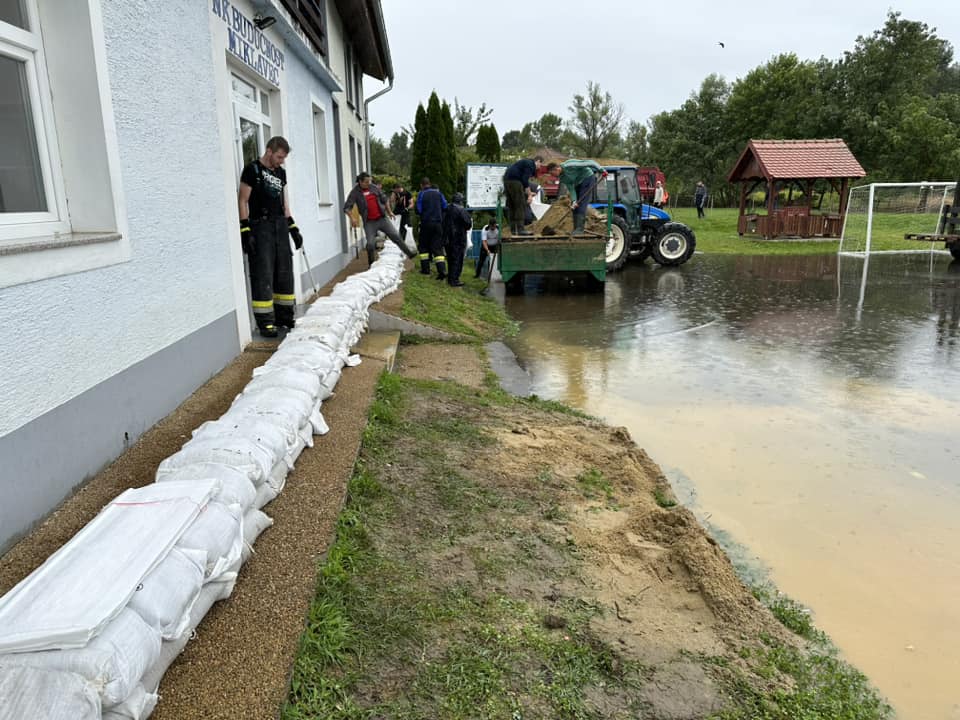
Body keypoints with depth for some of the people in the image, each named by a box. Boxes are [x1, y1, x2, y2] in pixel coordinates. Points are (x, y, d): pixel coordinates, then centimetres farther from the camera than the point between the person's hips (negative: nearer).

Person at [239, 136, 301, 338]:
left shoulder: (281, 172, 16)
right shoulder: (252, 169, -5)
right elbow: (243, 201, -8)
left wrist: (293, 227, 17)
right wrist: (245, 230, -15)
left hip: (280, 226, 7)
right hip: (260, 227, -7)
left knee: (284, 273, 8)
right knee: (263, 275, -7)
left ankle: (285, 316, 17)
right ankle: (265, 322, -4)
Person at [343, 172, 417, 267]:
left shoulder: (374, 187, 5)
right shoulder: (355, 192, -8)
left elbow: (384, 199, 18)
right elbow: (347, 207, -13)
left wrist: (388, 211, 20)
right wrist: (352, 217, -28)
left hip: (382, 219, 4)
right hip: (369, 222, -3)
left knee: (395, 236, 3)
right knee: (370, 244, -11)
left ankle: (409, 253, 15)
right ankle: (372, 265, 7)